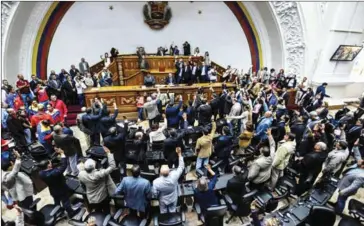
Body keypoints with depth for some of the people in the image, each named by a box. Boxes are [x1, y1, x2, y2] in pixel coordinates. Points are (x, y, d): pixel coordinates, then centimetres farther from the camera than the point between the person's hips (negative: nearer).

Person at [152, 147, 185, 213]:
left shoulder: (156, 182, -38)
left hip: (163, 200, -1)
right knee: (172, 211, 29)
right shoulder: (174, 175, -37)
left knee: (163, 212, 28)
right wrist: (179, 154, -21)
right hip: (173, 199, 1)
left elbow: (154, 194, -21)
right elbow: (181, 167, -21)